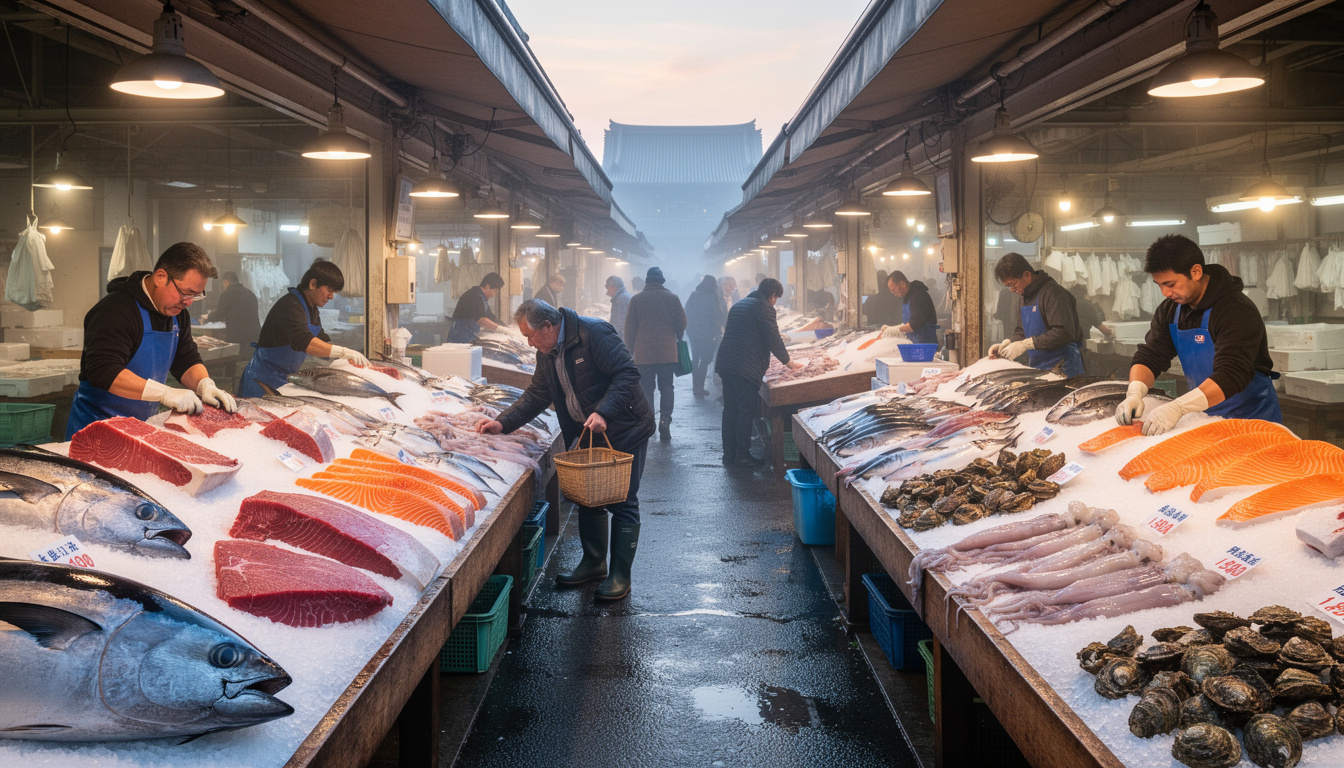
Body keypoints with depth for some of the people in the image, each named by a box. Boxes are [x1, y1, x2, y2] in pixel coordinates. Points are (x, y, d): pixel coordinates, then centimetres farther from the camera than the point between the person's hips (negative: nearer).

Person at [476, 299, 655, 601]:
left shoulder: (594, 333, -21)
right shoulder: (547, 353, 5)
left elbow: (627, 373, -25)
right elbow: (536, 395, 10)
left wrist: (604, 413, -33)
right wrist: (503, 423, -2)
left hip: (624, 430, -8)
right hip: (588, 434, 8)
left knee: (622, 503, -1)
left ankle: (620, 575, 7)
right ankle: (593, 563, 30)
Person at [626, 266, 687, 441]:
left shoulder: (636, 299, 2)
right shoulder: (672, 298, 2)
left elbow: (629, 328, 3)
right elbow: (682, 323, 5)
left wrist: (631, 348, 12)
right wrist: (677, 340, 23)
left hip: (643, 353, 0)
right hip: (667, 352, 0)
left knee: (646, 388, 5)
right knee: (666, 387, 6)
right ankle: (665, 420, -9)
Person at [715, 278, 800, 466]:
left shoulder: (738, 305, 21)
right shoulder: (764, 308, -6)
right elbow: (774, 339, -7)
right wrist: (788, 363, 8)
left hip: (726, 364, 8)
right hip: (747, 367, -8)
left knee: (730, 410, 12)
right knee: (745, 412, 0)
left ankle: (729, 455, 15)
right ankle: (742, 456, 4)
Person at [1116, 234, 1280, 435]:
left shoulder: (1237, 311, -19)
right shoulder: (1169, 311, 4)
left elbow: (1231, 375, -29)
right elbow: (1149, 357, 2)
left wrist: (1178, 407, -40)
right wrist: (1135, 393, -21)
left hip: (1251, 418, -5)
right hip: (1206, 416, 5)